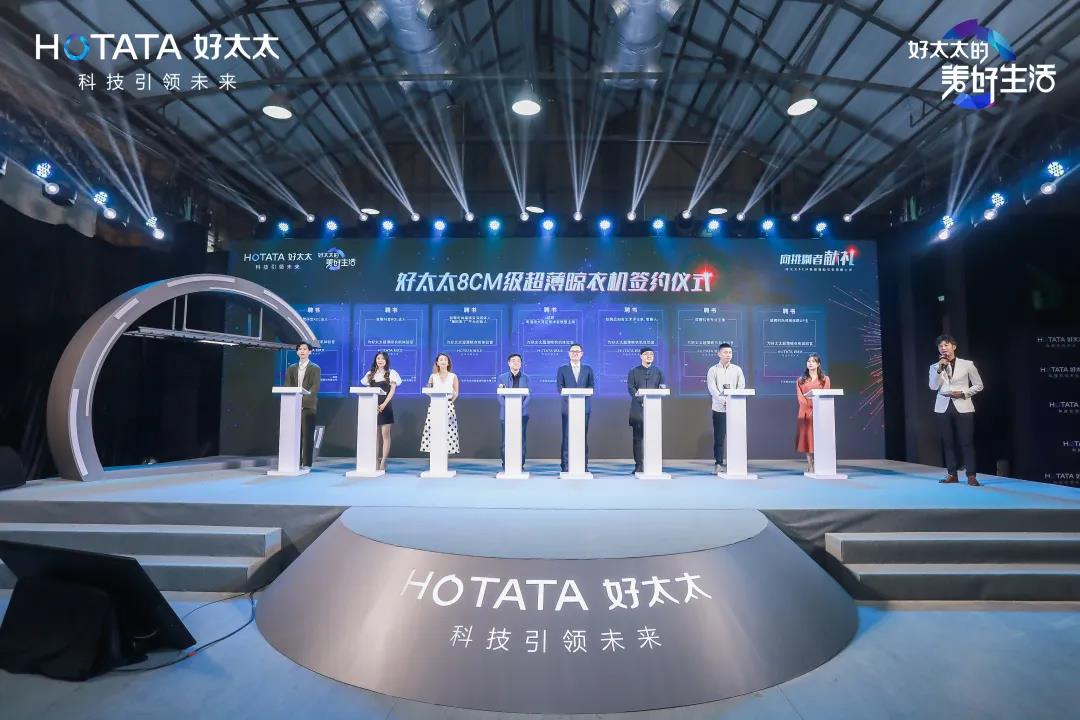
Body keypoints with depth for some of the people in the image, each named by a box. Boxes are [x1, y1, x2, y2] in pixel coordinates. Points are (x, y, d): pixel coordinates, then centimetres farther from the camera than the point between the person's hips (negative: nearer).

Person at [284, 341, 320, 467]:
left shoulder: (315, 368, 5)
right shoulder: (291, 368, 16)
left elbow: (315, 387, -6)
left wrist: (303, 399, -18)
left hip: (308, 406, -3)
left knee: (308, 435, -4)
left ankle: (306, 463, 0)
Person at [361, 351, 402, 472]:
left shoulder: (391, 373, 4)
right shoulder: (370, 374, 13)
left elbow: (392, 390, -2)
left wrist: (384, 404, -14)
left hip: (385, 406, -3)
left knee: (385, 435, -5)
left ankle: (383, 461, -4)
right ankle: (376, 460, 8)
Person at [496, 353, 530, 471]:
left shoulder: (525, 378, 9)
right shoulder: (502, 377, 7)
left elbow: (528, 395, 2)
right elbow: (500, 396, 0)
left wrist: (521, 408, -13)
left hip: (522, 413, 0)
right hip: (506, 413, 0)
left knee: (521, 439, 1)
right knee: (505, 440, 0)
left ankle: (521, 464, 7)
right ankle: (505, 464, 8)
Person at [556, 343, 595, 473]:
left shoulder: (588, 369, 13)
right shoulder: (562, 369, 11)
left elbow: (592, 386, 5)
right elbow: (559, 387, 2)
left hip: (584, 406, 1)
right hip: (568, 406, -1)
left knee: (583, 436, 2)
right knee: (567, 436, -3)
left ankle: (584, 465, 8)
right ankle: (566, 465, 1)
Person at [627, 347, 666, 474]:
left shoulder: (659, 372, 15)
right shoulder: (634, 372, 11)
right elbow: (631, 388, 0)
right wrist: (642, 401, -14)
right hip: (638, 409, -1)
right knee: (638, 438, -2)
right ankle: (639, 465, 2)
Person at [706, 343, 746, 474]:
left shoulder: (737, 369, 10)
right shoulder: (713, 370, 4)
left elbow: (741, 386, 1)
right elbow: (712, 389, -6)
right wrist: (724, 400, -19)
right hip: (719, 408, -1)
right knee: (719, 437, -1)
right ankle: (719, 463, 6)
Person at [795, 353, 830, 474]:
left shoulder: (825, 379, 10)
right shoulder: (801, 380, 12)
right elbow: (800, 397, 1)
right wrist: (809, 408, -14)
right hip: (805, 413, 1)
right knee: (807, 438, -2)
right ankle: (810, 466, 2)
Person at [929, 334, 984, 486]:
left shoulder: (967, 364, 4)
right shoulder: (935, 367, 7)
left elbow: (979, 385, 6)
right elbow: (933, 386, -7)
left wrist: (963, 393, -10)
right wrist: (940, 368, -14)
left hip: (963, 407, -2)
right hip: (943, 408, 2)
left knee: (967, 442, -4)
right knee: (948, 442, 5)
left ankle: (971, 475, 0)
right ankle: (952, 474, 12)